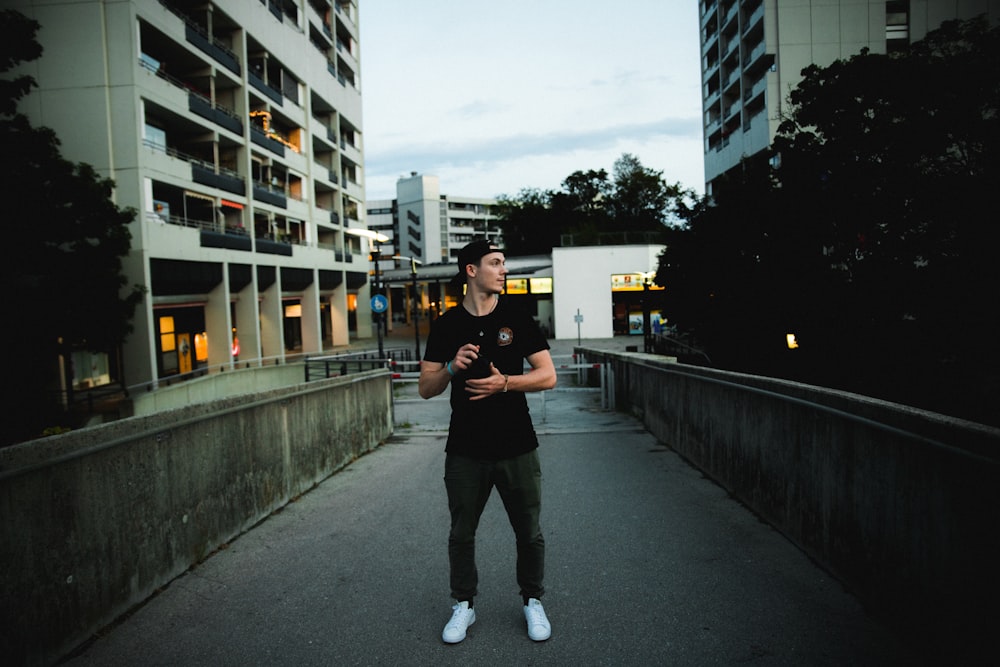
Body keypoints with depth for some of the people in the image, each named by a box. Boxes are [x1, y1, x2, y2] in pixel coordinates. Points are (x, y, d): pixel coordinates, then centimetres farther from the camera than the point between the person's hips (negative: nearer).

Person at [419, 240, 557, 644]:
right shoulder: (446, 326, 3)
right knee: (461, 534, 12)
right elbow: (426, 388, 2)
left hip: (517, 447, 0)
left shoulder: (517, 319, 1)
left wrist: (505, 382, -18)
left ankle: (532, 602, 32)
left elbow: (548, 376, -2)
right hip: (465, 451, 1)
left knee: (529, 533, 10)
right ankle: (464, 605, 32)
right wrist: (452, 368, -17)